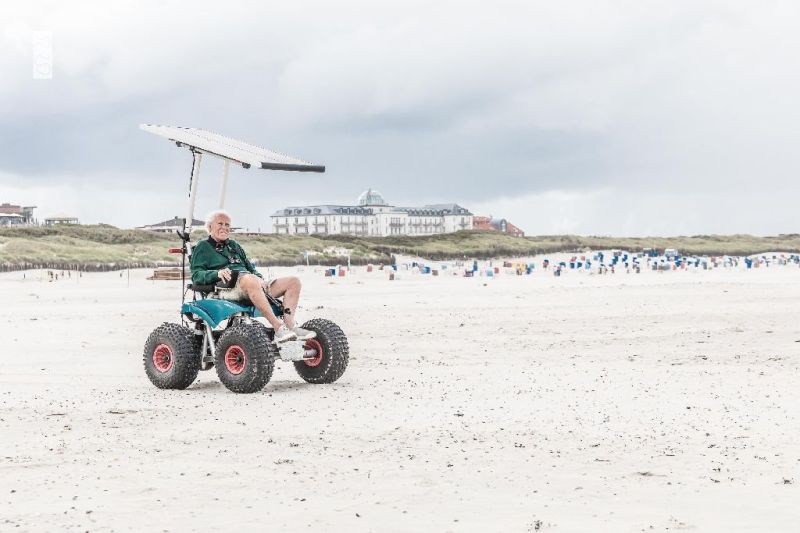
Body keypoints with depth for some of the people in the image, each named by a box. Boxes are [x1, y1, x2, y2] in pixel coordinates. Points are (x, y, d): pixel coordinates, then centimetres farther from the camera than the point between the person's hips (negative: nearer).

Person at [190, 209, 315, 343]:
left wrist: (261, 279, 8)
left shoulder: (234, 245, 34)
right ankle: (278, 328, -50)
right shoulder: (202, 247, 14)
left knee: (293, 281, -8)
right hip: (227, 287, -7)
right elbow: (197, 275, 0)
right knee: (250, 280, -42)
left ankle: (290, 325, -28)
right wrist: (217, 274, -20)